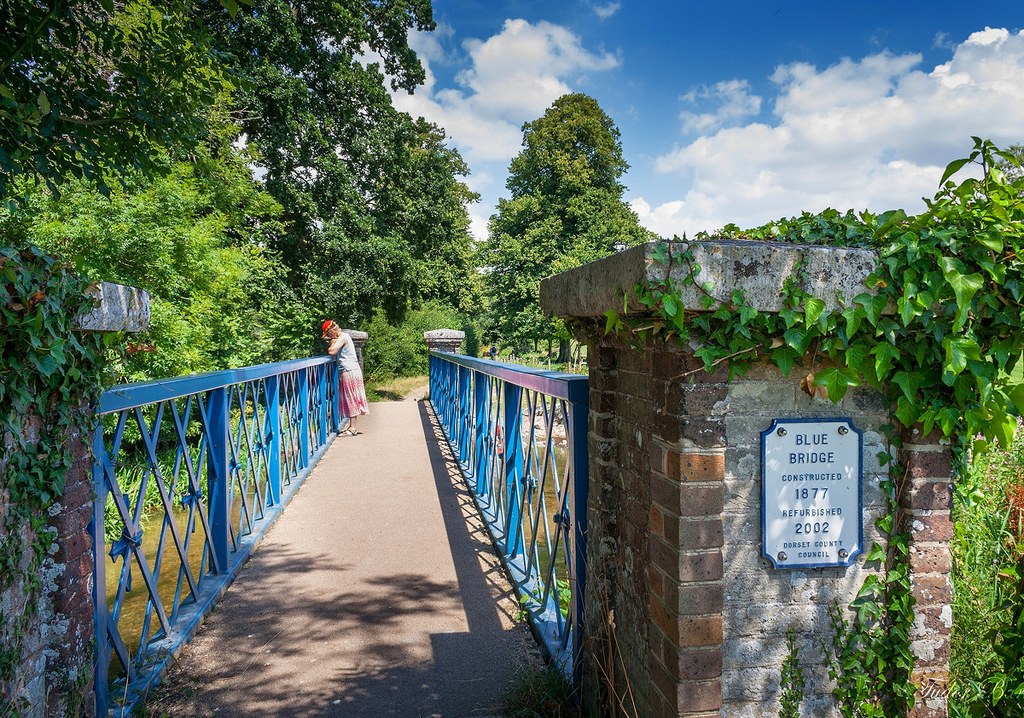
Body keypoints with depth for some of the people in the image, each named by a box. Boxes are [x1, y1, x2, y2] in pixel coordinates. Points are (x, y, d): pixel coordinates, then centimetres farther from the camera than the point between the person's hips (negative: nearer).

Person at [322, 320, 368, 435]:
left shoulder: (342, 337, -13)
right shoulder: (342, 337, 17)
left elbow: (331, 351, -22)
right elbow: (336, 353, 15)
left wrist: (332, 343, -5)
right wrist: (332, 343, 2)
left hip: (349, 371, -10)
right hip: (350, 371, 10)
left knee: (351, 399, -7)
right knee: (351, 400, 11)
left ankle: (352, 428, -4)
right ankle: (351, 426, 16)